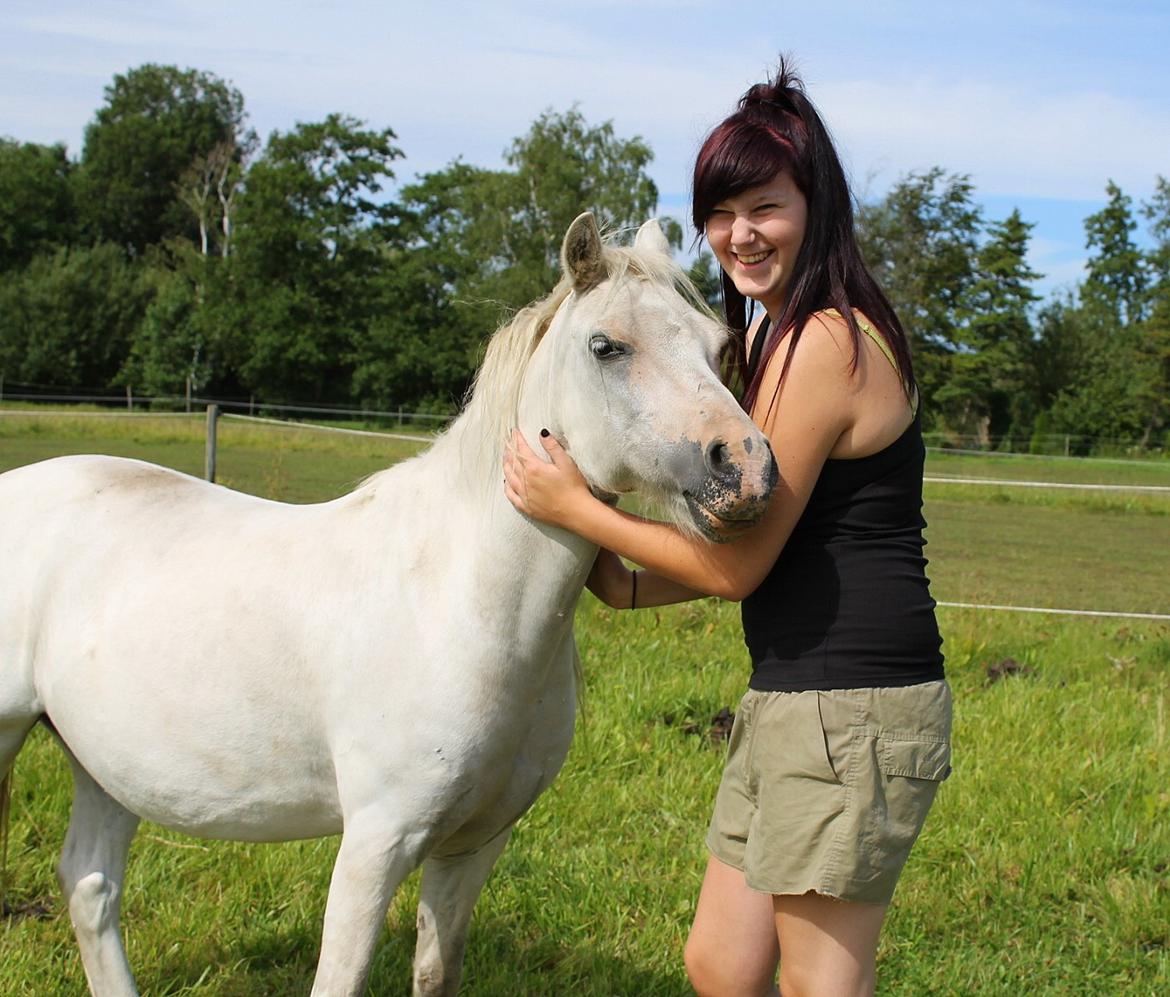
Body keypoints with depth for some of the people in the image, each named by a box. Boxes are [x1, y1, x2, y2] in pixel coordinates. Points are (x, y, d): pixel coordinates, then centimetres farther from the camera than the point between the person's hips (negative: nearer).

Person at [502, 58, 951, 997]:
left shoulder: (822, 343, -17)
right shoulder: (775, 332, 16)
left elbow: (735, 565, -13)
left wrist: (575, 507, -5)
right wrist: (630, 582, 12)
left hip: (846, 708, -10)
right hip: (789, 701, 10)